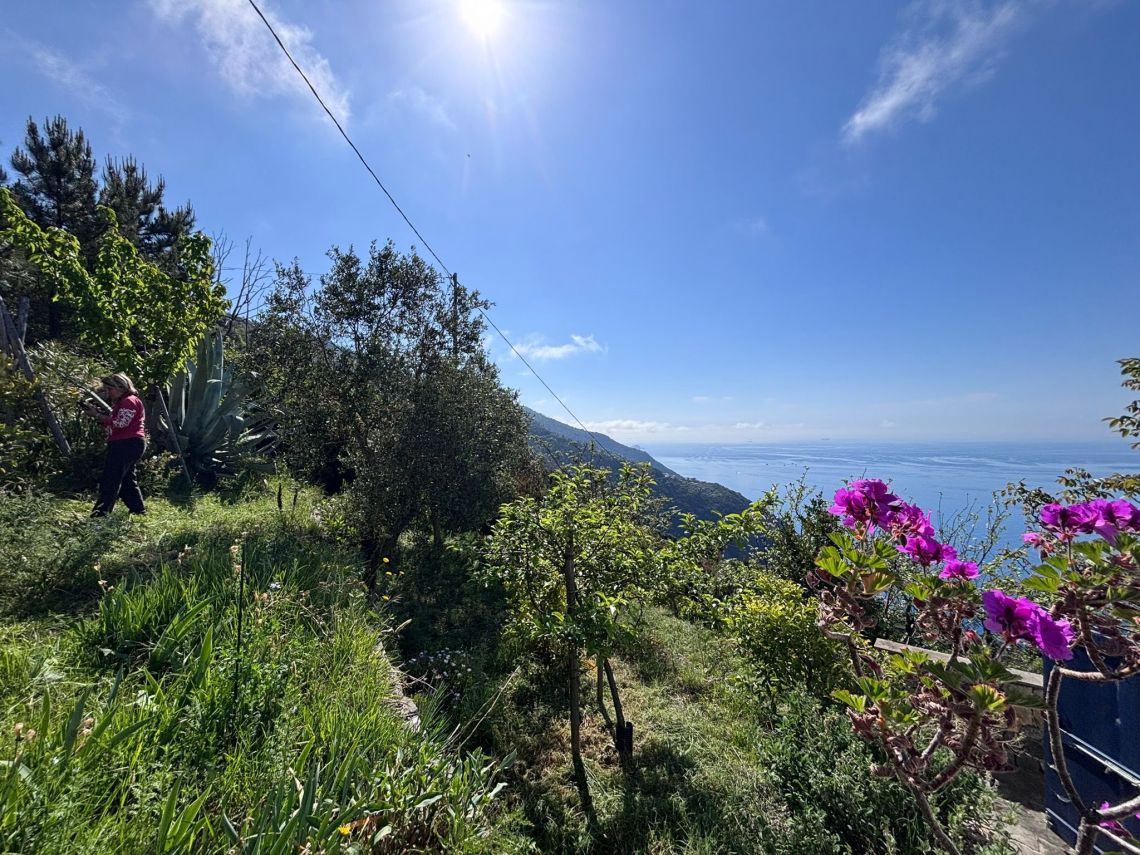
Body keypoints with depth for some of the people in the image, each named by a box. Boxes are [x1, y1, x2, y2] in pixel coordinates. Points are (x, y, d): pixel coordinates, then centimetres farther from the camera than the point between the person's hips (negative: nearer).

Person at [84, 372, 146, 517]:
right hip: (123, 445, 11)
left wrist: (97, 415, -13)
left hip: (127, 444, -11)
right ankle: (138, 508, 17)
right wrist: (97, 413, 6)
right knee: (127, 478, 13)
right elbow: (110, 421, 21)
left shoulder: (129, 401, -10)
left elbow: (119, 424, -19)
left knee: (110, 478, -11)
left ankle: (101, 511, -11)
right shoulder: (119, 402, 23)